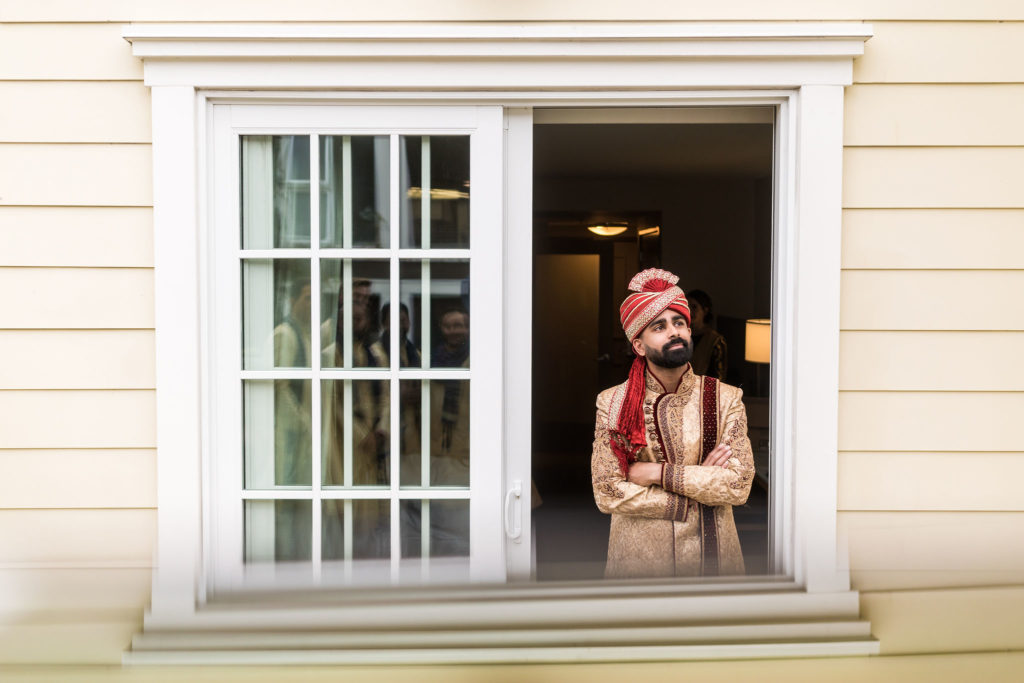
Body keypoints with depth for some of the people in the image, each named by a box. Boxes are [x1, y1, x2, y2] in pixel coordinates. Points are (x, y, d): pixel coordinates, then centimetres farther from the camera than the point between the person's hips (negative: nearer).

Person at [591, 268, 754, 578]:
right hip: (637, 554, -1)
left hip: (711, 553, 1)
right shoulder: (612, 403, -6)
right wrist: (701, 479, -14)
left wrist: (659, 473, -18)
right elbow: (608, 493, -13)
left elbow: (740, 483, -12)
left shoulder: (725, 398, -3)